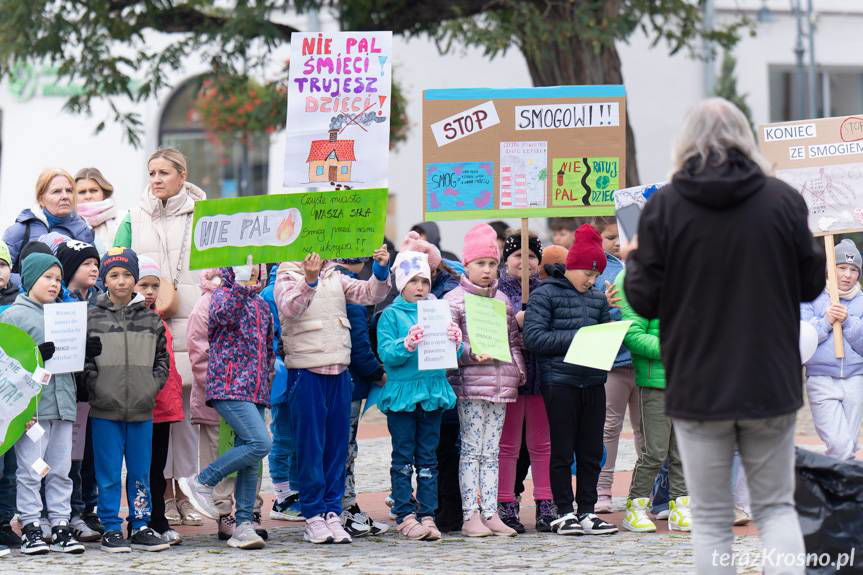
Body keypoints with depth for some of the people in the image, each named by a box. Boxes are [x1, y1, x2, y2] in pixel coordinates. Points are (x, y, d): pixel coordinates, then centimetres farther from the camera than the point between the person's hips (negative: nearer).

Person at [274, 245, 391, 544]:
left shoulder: (335, 278, 15)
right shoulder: (287, 277, 0)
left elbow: (369, 294, 7)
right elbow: (290, 308, -19)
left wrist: (381, 270, -11)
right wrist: (310, 280, -35)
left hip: (339, 371, 5)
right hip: (306, 371, -5)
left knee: (337, 445, 6)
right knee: (310, 445, -3)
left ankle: (332, 512, 11)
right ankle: (313, 516, 2)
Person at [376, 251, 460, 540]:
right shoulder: (391, 314, 1)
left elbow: (454, 354, 7)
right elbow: (385, 353, -10)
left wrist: (455, 343, -14)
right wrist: (408, 345, -27)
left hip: (433, 392, 4)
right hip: (401, 393, -4)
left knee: (428, 458, 7)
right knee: (403, 457, 0)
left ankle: (427, 514, 9)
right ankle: (405, 515, 4)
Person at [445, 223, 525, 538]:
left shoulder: (502, 299, 16)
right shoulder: (454, 299, -1)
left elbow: (514, 340, 21)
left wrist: (518, 372, 9)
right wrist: (472, 354, -22)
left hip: (501, 384, 5)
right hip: (470, 383, -5)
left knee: (492, 451, 8)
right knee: (471, 450, -5)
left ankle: (491, 514, 9)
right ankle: (471, 516, -4)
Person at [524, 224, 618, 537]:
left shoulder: (598, 298, 15)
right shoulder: (545, 294, -3)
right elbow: (532, 337, -12)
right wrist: (575, 339, -15)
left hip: (593, 381, 6)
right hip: (560, 380, -6)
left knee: (591, 451, 8)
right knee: (562, 451, 1)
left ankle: (587, 512, 16)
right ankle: (565, 514, 7)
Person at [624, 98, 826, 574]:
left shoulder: (663, 207, -7)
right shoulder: (784, 199, -4)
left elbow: (645, 300, -5)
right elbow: (812, 283, 4)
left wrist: (633, 262, 16)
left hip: (698, 387, -1)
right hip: (771, 384, 1)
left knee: (711, 520, 8)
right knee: (776, 506, 13)